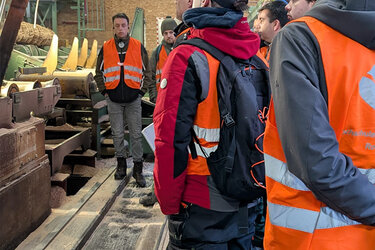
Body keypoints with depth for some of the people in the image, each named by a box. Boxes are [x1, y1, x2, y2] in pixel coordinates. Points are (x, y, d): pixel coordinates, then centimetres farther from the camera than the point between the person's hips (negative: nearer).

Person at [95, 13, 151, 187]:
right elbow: (99, 73, 13)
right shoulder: (106, 48, 4)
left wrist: (142, 90, 2)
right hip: (114, 100, 1)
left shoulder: (138, 47, 1)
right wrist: (104, 91, 5)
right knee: (117, 134, 8)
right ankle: (121, 164, 24)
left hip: (133, 100, -1)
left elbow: (146, 71, 9)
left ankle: (138, 168, 11)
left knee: (136, 134, 2)